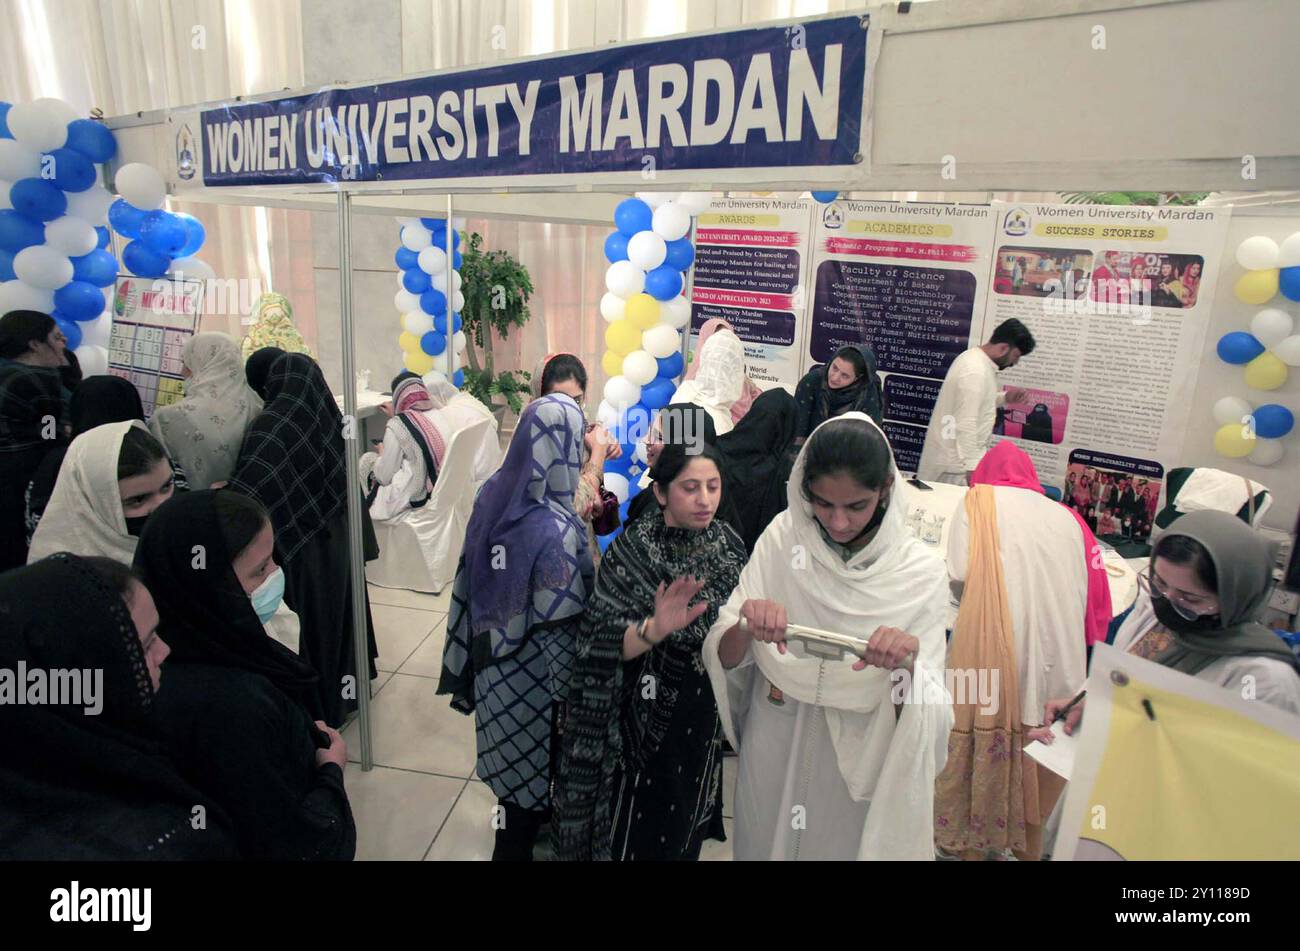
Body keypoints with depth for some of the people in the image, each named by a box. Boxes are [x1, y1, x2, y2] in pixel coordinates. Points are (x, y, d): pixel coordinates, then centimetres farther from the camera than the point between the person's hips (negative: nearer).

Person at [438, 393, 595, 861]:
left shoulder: (493, 494, -9)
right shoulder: (557, 529, -30)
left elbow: (468, 586, 1)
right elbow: (561, 627, -25)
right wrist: (572, 695, -10)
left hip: (495, 667, 7)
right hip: (535, 681, -7)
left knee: (515, 770, 30)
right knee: (533, 783, 17)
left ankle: (516, 832, 53)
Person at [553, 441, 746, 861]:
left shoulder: (729, 545, -9)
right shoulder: (632, 551, -21)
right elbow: (604, 644, -26)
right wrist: (654, 629, -41)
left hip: (705, 713, 4)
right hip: (648, 712, -4)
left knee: (685, 820, 25)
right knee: (639, 815, 15)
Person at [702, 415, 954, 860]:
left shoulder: (922, 570, -14)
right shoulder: (782, 537, -12)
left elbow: (927, 711, -15)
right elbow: (723, 657, -13)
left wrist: (908, 665, -36)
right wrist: (745, 628, -34)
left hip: (859, 766, -1)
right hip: (772, 756, 1)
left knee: (841, 845, 21)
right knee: (761, 845, 22)